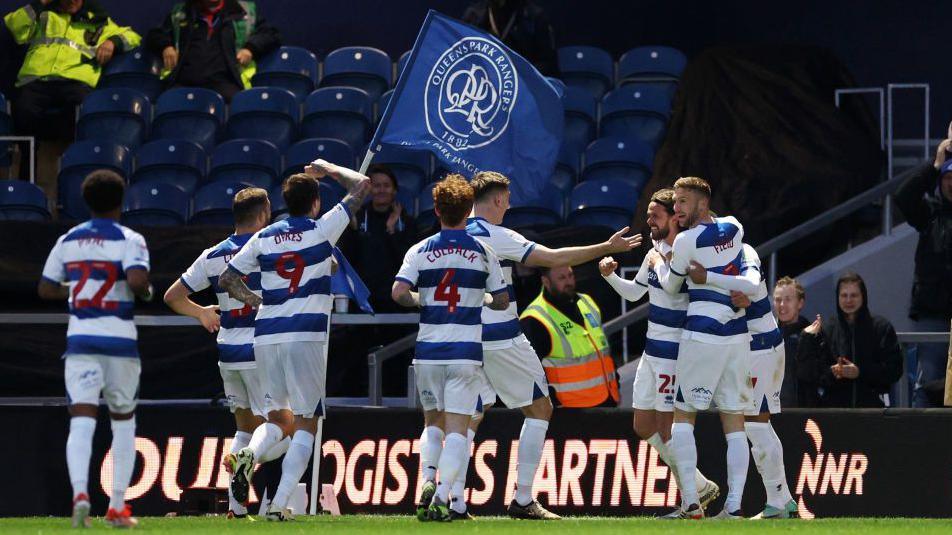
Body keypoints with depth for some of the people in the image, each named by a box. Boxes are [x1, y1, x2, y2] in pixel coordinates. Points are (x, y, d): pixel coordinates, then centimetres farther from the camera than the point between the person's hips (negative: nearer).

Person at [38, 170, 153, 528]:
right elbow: (137, 280, -21)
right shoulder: (129, 240, -4)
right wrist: (147, 293, 0)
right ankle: (117, 507, 11)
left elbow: (46, 289, 12)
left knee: (81, 421, -6)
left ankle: (80, 492, -30)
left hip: (80, 338, 2)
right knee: (123, 422, 12)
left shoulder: (68, 241, 9)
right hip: (120, 338, -2)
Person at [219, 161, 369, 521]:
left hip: (266, 336, 4)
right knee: (306, 424, 1)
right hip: (305, 336, -4)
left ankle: (249, 455, -13)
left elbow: (226, 279, 12)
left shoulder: (264, 237, 9)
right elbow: (361, 185, 8)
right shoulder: (321, 230, -1)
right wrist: (329, 169, 21)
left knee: (278, 417, 20)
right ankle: (280, 504, -12)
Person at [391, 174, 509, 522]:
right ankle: (442, 498, -15)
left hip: (428, 349, 1)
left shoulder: (420, 251, 0)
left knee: (433, 420, 20)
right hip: (467, 350, -1)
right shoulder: (483, 252, 1)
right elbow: (502, 301, 5)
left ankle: (428, 480, 0)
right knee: (457, 428, -2)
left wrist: (422, 301, 8)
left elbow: (398, 293, -12)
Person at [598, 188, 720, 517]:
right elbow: (634, 292, 23)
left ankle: (696, 493, 7)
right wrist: (611, 276, 9)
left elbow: (674, 290, -32)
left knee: (665, 430, -6)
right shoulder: (656, 252, 12)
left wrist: (659, 263, -24)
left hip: (673, 353, -9)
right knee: (644, 427, 12)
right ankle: (700, 487, 21)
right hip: (652, 352, 9)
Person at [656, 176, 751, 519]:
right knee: (734, 421, 5)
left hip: (702, 334, -6)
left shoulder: (687, 240, -10)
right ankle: (734, 506, -3)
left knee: (683, 416, 3)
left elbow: (670, 287, 4)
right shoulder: (734, 228, 8)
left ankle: (691, 504, -8)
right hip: (738, 335, 6)